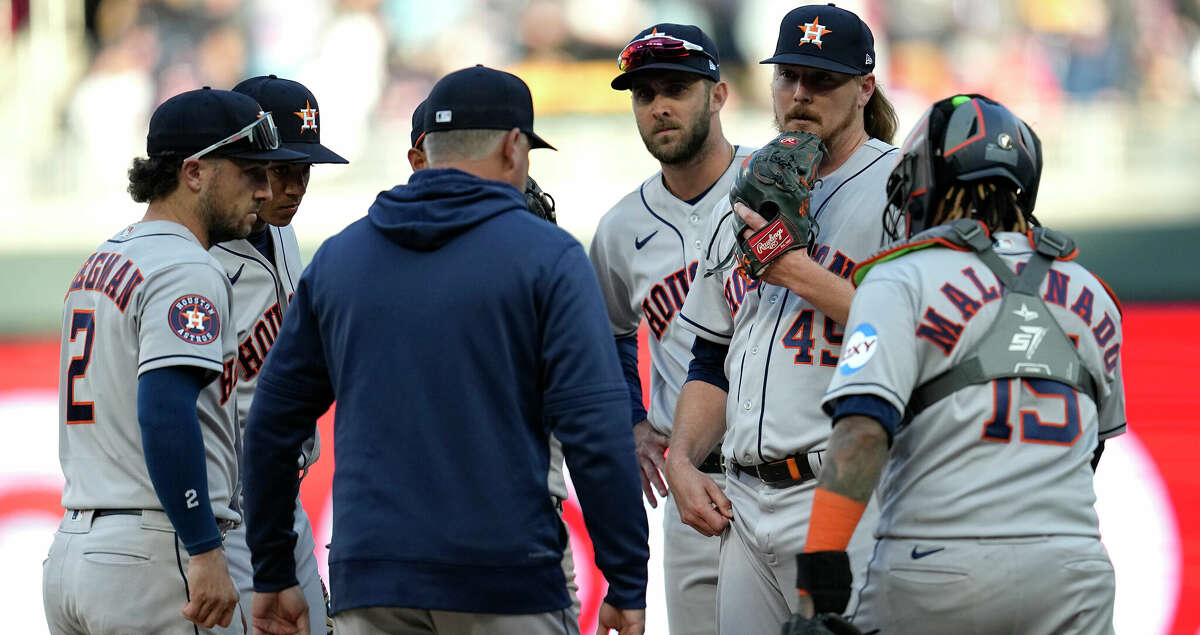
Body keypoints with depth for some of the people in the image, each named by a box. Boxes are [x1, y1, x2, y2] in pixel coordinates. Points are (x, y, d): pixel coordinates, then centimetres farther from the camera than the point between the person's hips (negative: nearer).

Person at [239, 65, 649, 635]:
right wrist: (626, 586, -6)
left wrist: (272, 573, 22)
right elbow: (595, 430, -9)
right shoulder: (547, 256, -1)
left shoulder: (337, 258, 12)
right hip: (507, 585, -4)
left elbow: (272, 423, 14)